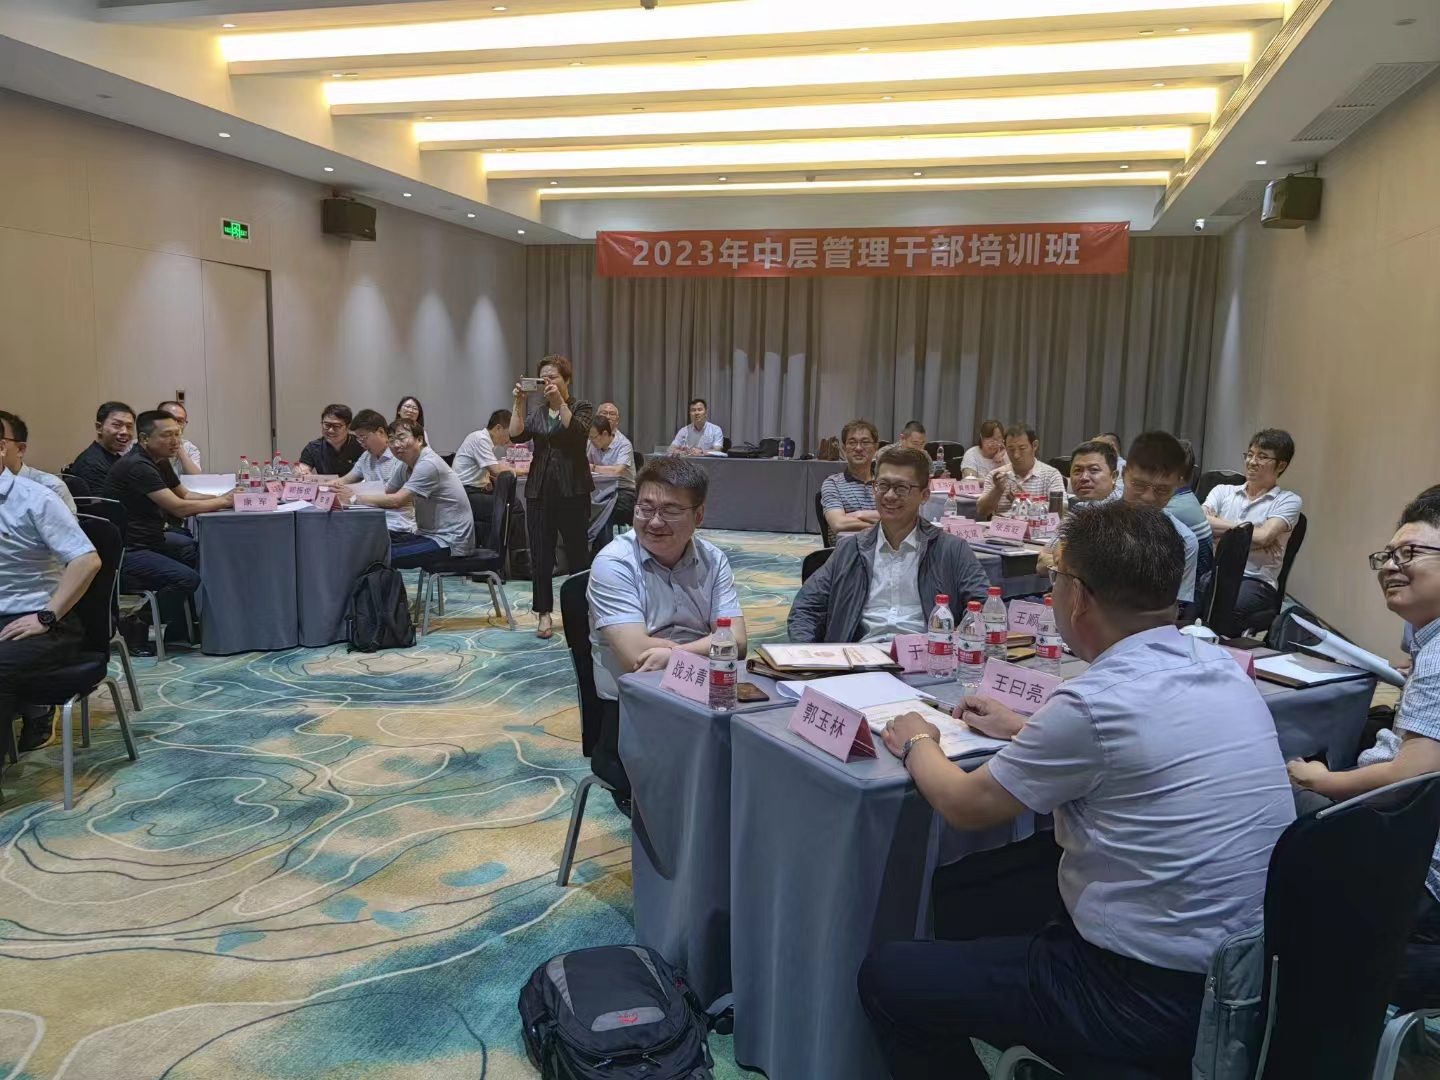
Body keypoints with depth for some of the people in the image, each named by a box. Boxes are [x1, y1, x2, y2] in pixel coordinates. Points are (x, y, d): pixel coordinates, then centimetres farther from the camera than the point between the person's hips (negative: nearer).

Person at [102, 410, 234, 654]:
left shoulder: (159, 461, 10)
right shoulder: (136, 466, -20)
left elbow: (184, 494, 19)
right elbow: (179, 507, -24)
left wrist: (221, 498, 1)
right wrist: (224, 502, -14)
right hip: (124, 551, -11)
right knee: (187, 578, -24)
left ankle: (183, 625, 19)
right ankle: (133, 623, -5)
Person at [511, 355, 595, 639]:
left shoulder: (582, 407, 4)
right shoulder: (537, 412, 13)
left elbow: (576, 431, -17)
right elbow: (516, 435, -4)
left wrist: (560, 401, -24)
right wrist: (519, 403, -12)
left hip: (573, 491, -3)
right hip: (539, 490, 3)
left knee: (577, 553, 2)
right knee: (541, 555, 2)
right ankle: (544, 613, 10)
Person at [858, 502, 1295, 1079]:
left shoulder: (1095, 703, -25)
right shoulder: (1221, 664, -1)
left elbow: (965, 805, -10)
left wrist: (918, 745, 9)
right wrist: (1027, 729, 24)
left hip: (1153, 996, -8)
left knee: (884, 974, 3)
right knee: (961, 882, 24)